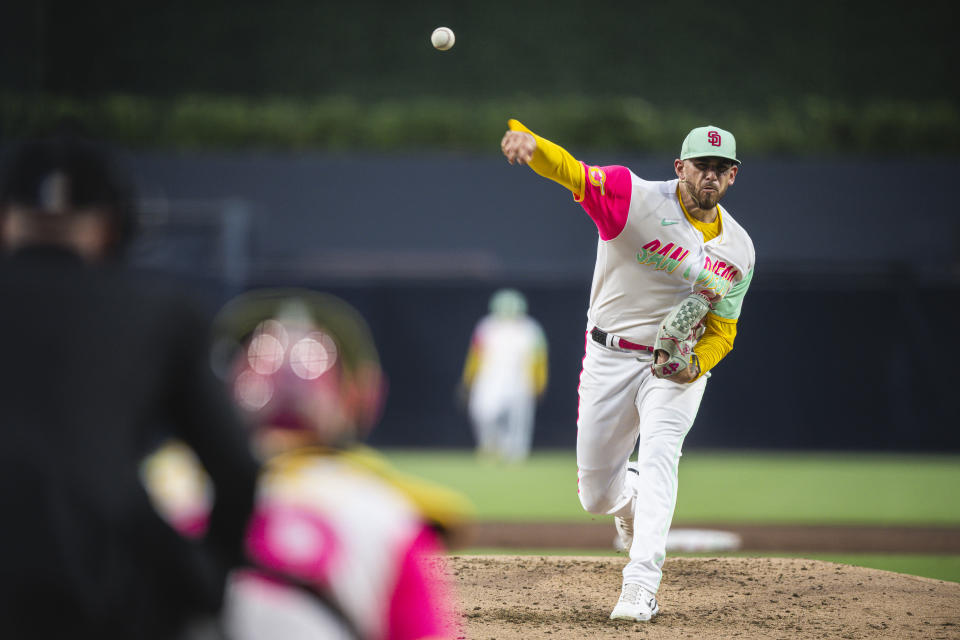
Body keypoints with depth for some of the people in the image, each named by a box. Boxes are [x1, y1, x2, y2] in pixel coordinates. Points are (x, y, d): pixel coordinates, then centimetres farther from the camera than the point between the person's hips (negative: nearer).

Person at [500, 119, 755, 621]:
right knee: (596, 496, 7)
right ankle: (633, 504, 45)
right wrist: (527, 139, -53)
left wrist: (696, 365, -19)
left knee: (658, 455, -25)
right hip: (610, 358, 0)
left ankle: (640, 585, -29)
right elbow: (566, 169, -30)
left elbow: (722, 330, 4)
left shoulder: (738, 250, -3)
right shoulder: (636, 198, -15)